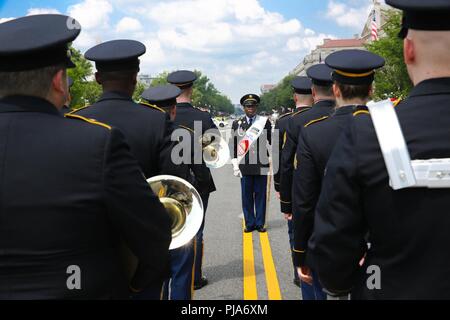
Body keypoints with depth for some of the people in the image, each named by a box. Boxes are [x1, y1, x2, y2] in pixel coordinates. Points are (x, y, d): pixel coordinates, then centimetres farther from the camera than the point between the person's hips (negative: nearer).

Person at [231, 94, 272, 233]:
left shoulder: (265, 122, 3)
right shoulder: (237, 124, 6)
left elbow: (272, 141, 7)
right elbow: (234, 146, 8)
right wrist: (235, 165, 3)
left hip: (261, 164, -1)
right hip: (245, 165, 1)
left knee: (260, 194, 6)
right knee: (247, 195, 5)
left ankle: (260, 223, 17)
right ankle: (250, 223, 16)